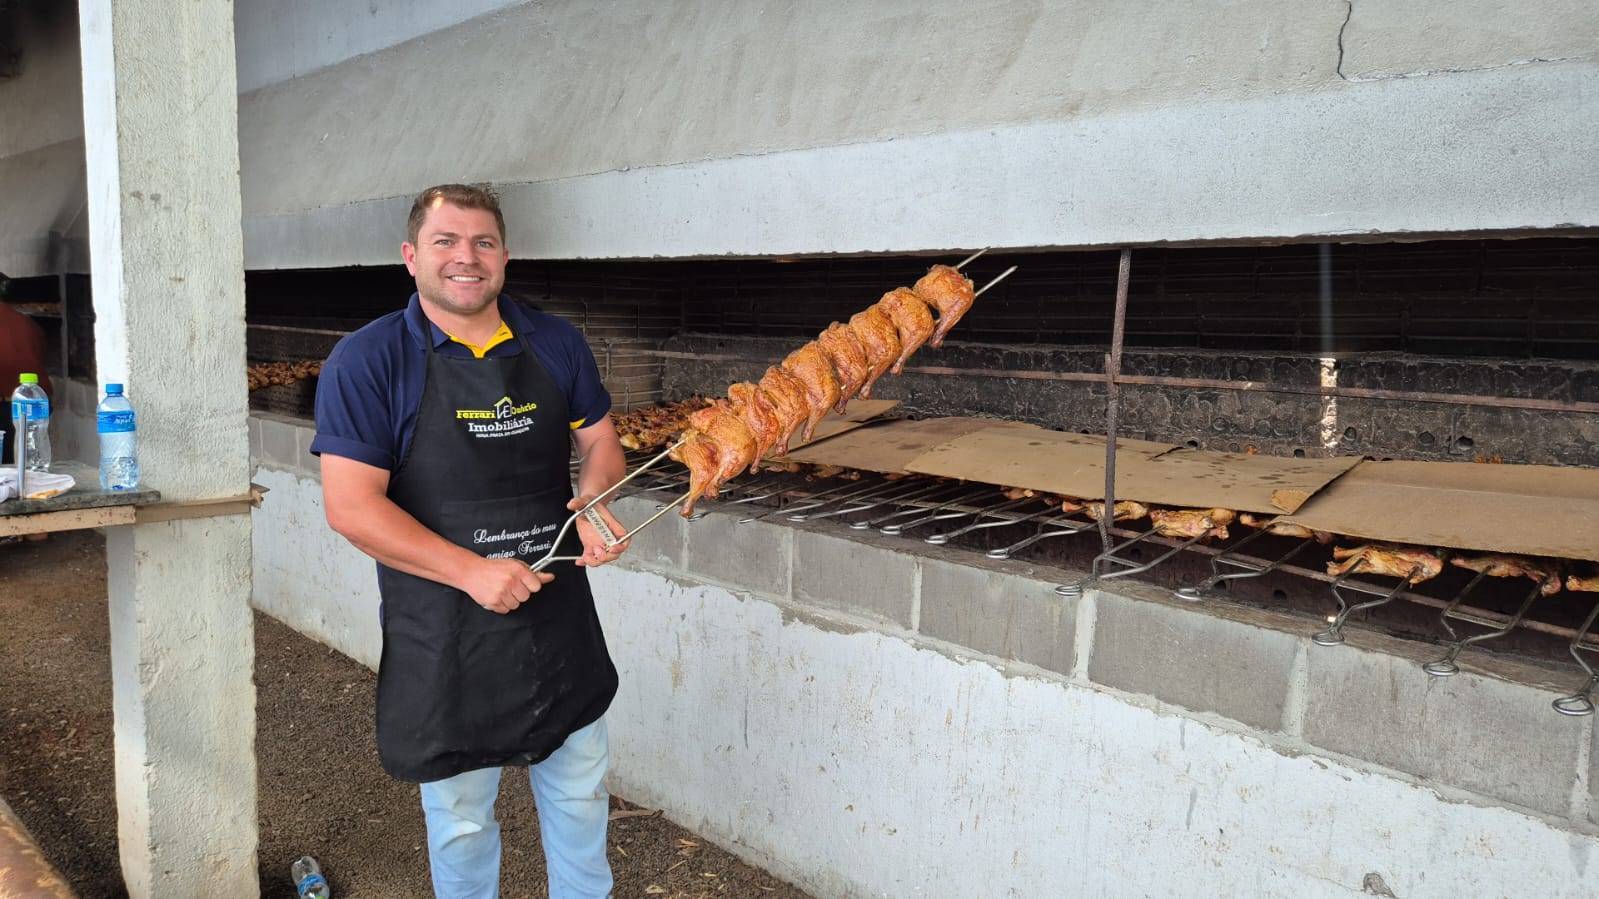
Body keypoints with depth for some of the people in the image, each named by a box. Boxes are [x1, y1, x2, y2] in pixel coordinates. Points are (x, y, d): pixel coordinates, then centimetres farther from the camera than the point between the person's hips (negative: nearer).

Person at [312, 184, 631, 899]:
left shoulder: (556, 344, 3)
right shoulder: (367, 362, -10)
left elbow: (600, 441, 12)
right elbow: (351, 507, -15)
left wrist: (593, 497, -12)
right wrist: (473, 572, -22)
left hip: (561, 619, 4)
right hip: (444, 635, -3)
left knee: (579, 795, 20)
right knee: (461, 818, 15)